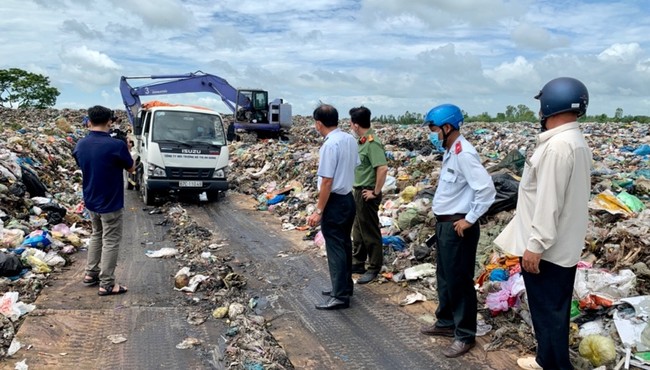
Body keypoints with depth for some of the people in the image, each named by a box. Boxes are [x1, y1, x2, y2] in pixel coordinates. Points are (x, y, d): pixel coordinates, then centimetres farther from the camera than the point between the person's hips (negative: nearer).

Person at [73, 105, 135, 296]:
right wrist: (125, 147, 6)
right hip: (110, 203, -6)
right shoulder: (116, 145, -22)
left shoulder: (80, 145, -3)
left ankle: (90, 274, 31)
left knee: (96, 235, 24)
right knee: (111, 241, 3)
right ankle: (106, 284, 7)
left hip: (90, 201, 7)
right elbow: (131, 168, -6)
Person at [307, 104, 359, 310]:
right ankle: (344, 286, 32)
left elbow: (327, 182, -22)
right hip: (348, 198, 9)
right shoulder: (350, 139, 4)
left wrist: (318, 211, -18)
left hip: (335, 202, -9)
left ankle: (340, 296, 8)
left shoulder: (330, 145, -21)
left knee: (335, 248, 0)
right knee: (344, 244, 18)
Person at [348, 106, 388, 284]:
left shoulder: (372, 143, -21)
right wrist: (358, 191, 16)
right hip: (359, 192, 10)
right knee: (358, 230, 18)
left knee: (370, 232, 2)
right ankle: (358, 263, 31)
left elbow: (383, 169, -30)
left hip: (367, 193, -10)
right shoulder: (363, 141, 8)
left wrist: (376, 192, -21)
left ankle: (374, 268, 15)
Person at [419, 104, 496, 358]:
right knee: (444, 277, 20)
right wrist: (441, 220, 11)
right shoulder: (450, 152, 9)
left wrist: (470, 220, -20)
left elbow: (487, 189, -27)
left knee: (459, 280, 2)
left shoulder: (464, 153, -21)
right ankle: (446, 323, 36)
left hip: (458, 226, -10)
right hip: (444, 223, 10)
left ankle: (465, 335, 17)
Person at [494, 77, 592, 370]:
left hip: (547, 248, -10)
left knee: (548, 312, 3)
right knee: (553, 309, 20)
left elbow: (549, 202, -25)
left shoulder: (557, 145, -22)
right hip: (563, 244, 10)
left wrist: (535, 245, -22)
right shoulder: (577, 142, 10)